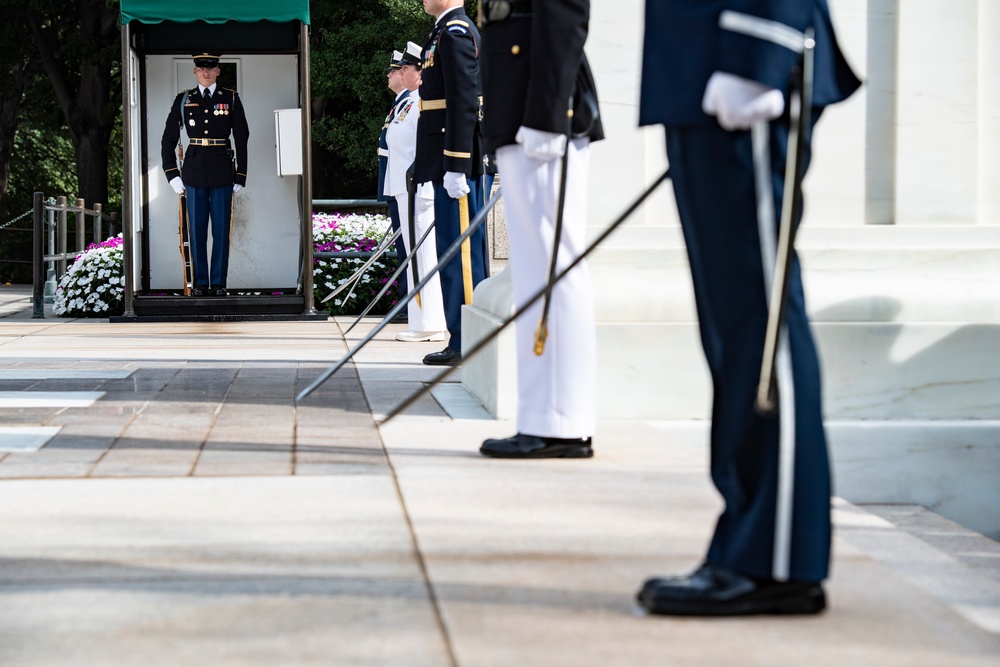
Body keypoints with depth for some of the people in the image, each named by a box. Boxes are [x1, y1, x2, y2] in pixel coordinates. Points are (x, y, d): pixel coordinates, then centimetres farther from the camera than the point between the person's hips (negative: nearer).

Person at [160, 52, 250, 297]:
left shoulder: (231, 99, 4)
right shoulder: (183, 100, 6)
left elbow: (242, 139, 5)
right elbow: (168, 139, 8)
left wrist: (240, 176, 2)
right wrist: (172, 174, 1)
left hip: (222, 173, -1)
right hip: (194, 172, 1)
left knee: (221, 228, 0)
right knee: (196, 228, 2)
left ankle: (218, 283, 7)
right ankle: (200, 283, 8)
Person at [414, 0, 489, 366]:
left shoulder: (454, 31, -13)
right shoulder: (457, 30, 19)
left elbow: (463, 102, -20)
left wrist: (455, 167, -23)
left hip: (455, 157, -11)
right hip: (460, 161, 11)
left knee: (458, 250, -8)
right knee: (466, 249, 11)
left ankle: (464, 343, -5)